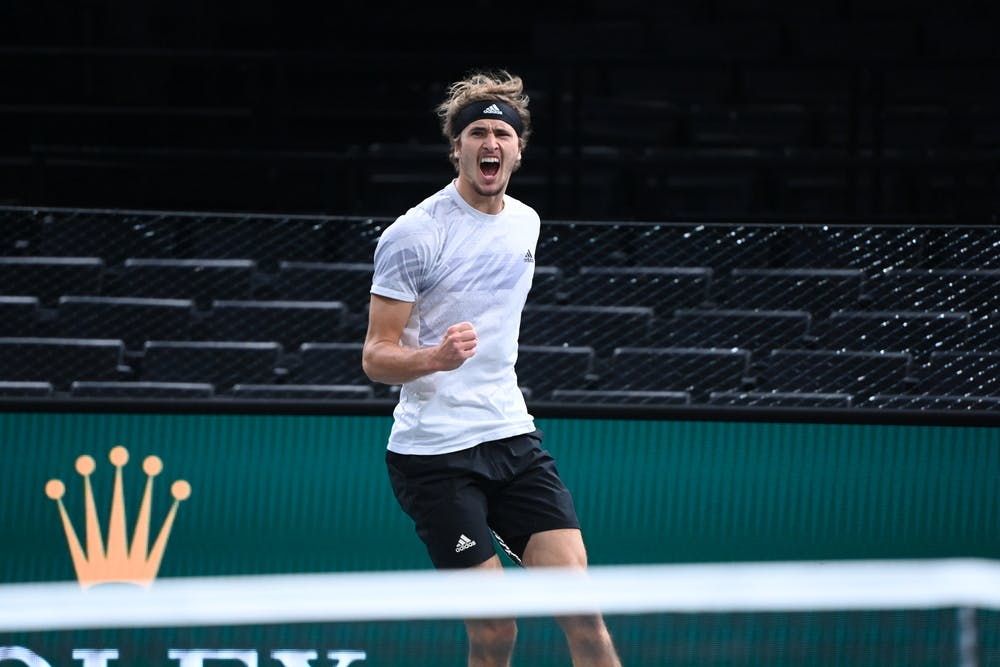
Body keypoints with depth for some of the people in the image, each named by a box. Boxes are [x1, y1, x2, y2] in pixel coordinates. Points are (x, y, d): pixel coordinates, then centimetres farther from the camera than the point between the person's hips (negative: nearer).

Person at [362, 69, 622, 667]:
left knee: (580, 606, -7)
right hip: (436, 453, -6)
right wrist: (436, 357, -29)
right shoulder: (413, 235, -10)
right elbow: (376, 358, -10)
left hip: (512, 436, 6)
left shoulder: (526, 223, 11)